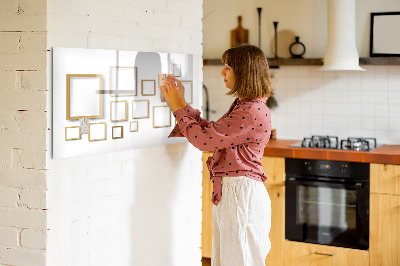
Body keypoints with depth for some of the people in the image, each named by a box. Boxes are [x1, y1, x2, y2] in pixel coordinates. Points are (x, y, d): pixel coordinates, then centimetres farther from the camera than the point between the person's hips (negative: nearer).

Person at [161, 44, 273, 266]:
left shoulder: (253, 112, -19)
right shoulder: (242, 106, 14)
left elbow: (204, 139, -19)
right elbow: (211, 132, 18)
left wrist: (178, 108, -7)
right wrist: (182, 105, 15)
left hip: (242, 193, -10)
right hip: (228, 192, 10)